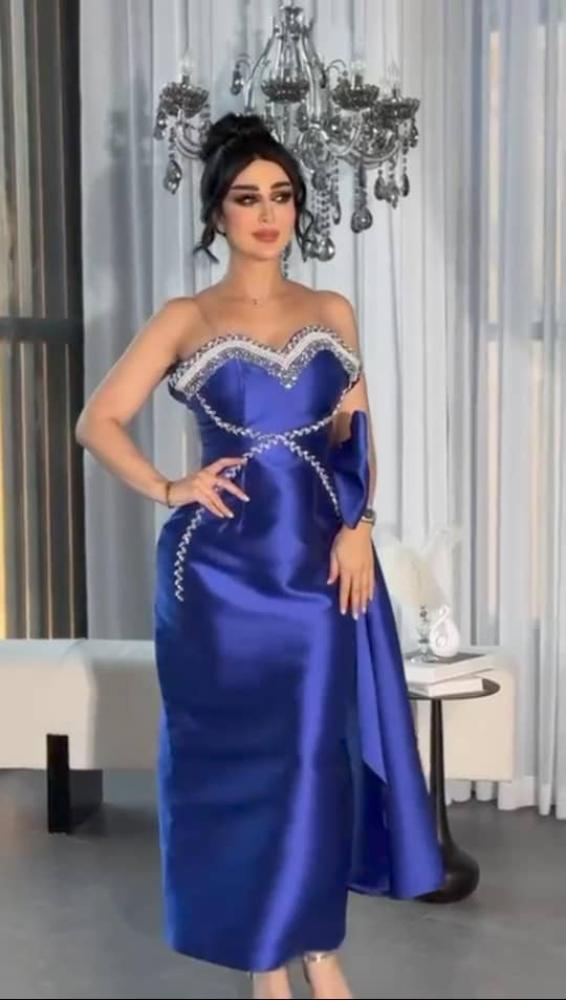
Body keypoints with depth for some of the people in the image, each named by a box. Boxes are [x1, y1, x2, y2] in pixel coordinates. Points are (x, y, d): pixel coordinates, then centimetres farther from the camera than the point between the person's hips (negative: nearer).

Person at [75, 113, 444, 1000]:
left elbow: (359, 438, 9)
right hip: (223, 567, -2)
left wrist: (359, 528, -4)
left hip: (321, 558, 2)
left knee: (320, 752, 6)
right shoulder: (185, 320, 1)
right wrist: (170, 490, -10)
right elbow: (98, 421, 0)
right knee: (238, 750, 4)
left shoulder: (333, 313, 9)